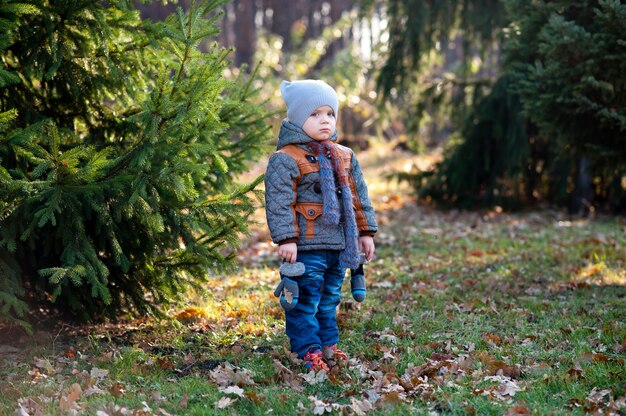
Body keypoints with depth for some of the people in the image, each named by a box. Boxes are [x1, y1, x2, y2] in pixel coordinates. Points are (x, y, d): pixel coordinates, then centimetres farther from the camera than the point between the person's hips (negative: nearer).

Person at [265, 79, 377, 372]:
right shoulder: (285, 160, -9)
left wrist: (366, 232, 16)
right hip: (307, 246, -7)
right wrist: (285, 238, -18)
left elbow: (359, 197, 18)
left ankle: (328, 345, 28)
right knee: (305, 301, -4)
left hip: (339, 246, 7)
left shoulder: (345, 158, 12)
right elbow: (279, 203, -13)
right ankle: (309, 352, 3)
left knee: (329, 299, 17)